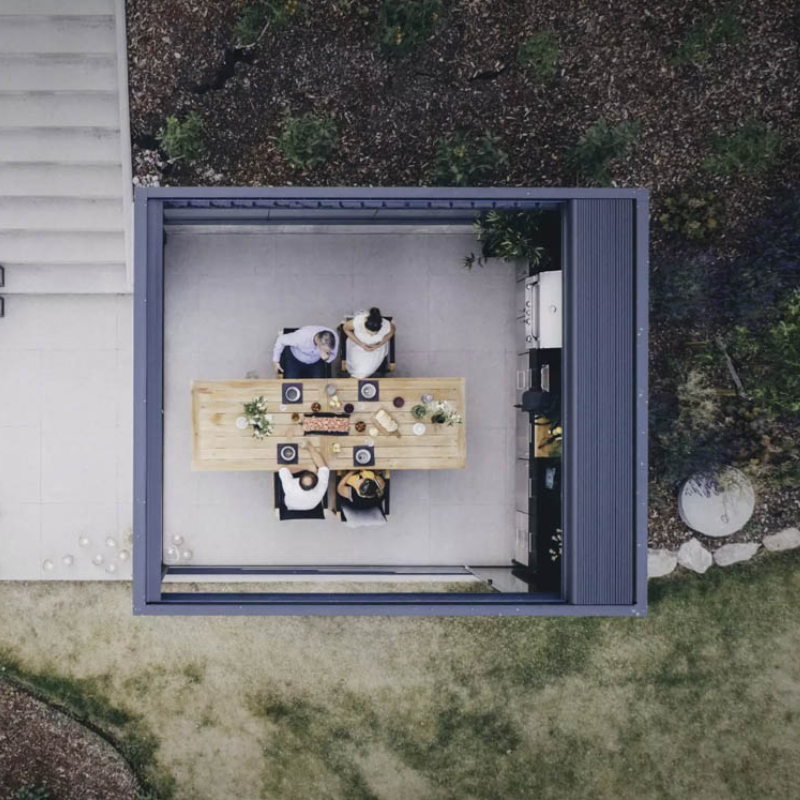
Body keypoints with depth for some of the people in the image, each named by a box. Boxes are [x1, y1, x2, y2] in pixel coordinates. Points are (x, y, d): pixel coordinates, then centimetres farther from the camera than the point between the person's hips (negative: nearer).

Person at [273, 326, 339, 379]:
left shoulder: (334, 338, -35)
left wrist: (327, 358, -38)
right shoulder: (302, 336, -42)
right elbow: (281, 340, -22)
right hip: (295, 359, -2)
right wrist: (276, 361, -11)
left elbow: (332, 355, -13)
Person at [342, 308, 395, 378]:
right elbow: (345, 328, -17)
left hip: (376, 348, 0)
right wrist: (360, 344, -22)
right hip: (357, 346, 0)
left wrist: (379, 345, -19)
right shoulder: (357, 322, -42)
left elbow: (391, 332, -10)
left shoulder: (387, 326, -39)